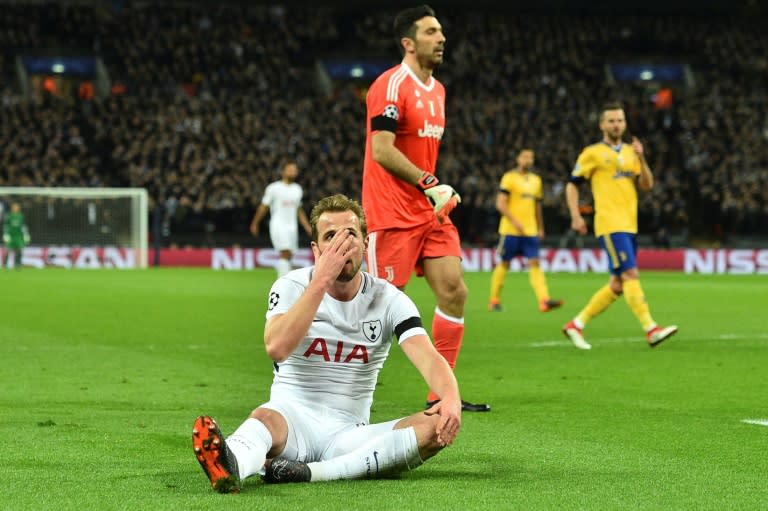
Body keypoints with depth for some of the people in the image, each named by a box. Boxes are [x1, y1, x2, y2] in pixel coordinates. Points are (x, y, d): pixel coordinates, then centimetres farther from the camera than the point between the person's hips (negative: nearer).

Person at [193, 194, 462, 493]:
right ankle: (229, 466, -74)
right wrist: (322, 279, -20)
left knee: (438, 428, -25)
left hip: (349, 433, 2)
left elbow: (428, 357, -13)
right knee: (265, 418, -37)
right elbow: (277, 348, -21)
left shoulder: (388, 300, 3)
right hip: (292, 416, -2)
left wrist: (450, 398, -36)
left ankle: (306, 473, -38)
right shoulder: (292, 286, 0)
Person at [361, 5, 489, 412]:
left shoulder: (437, 90, 15)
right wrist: (429, 184, -23)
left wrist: (440, 192, 13)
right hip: (392, 214, -8)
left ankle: (441, 393, 6)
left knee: (454, 291, 0)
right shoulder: (391, 85, -13)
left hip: (429, 211, 8)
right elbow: (382, 150, -20)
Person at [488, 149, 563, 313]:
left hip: (530, 231, 5)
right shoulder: (509, 177, -4)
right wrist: (514, 221, -21)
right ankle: (494, 300, 15)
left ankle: (544, 300, -20)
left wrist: (540, 228, 21)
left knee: (535, 263, -8)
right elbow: (500, 204, -12)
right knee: (504, 264, 3)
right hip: (510, 230, -5)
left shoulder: (536, 180, 16)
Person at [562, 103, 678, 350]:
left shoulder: (630, 152, 18)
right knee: (631, 275, -17)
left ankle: (576, 325, 14)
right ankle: (651, 329, -21)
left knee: (618, 285, 6)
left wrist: (641, 158, -5)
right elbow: (572, 185, 2)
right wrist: (575, 216, -9)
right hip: (610, 225, -7)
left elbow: (646, 185, 10)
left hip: (630, 226, 7)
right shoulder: (593, 153, 0)